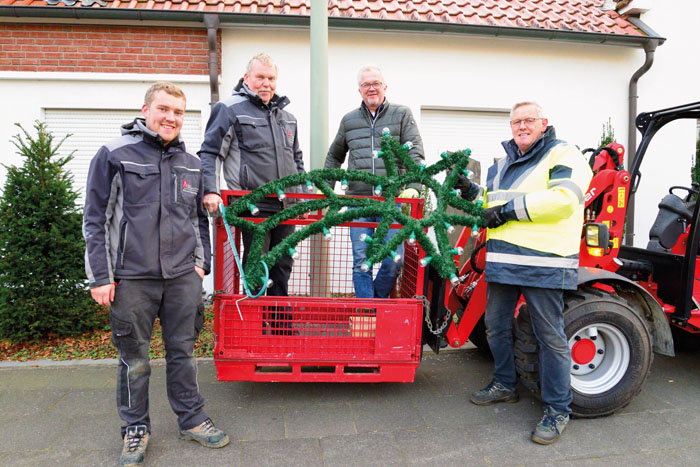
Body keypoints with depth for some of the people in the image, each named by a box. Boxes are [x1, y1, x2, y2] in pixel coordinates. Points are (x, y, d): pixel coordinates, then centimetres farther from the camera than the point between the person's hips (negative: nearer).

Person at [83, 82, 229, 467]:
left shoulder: (191, 164, 12)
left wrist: (201, 262, 10)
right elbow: (95, 219, -2)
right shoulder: (114, 155, -1)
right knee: (134, 358, 9)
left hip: (183, 277, 3)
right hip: (132, 278, -3)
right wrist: (100, 277, -6)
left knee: (183, 350, 12)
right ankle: (136, 428, 27)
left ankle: (191, 419, 27)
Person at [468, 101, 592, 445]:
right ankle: (505, 385, 35)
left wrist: (510, 209, -17)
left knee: (551, 336, 0)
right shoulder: (502, 165, 21)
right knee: (496, 326, 15)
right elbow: (490, 204, 29)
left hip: (543, 262, -7)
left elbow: (563, 198, -19)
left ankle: (558, 409, 14)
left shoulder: (563, 155, -1)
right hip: (502, 259, 7)